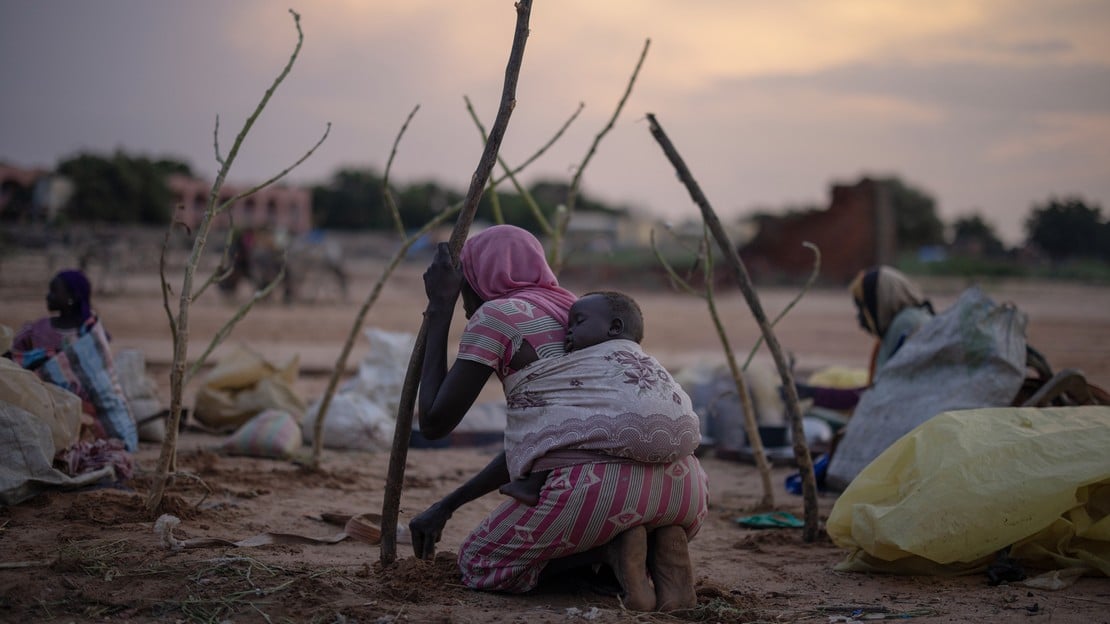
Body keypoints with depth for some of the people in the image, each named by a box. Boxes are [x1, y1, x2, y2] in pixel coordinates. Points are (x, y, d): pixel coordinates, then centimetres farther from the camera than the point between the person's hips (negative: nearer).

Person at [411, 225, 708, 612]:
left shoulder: (495, 315, 7)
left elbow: (434, 423, 10)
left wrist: (440, 310, 16)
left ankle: (610, 548, -3)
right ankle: (662, 544, 6)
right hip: (683, 480, 7)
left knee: (479, 566, 20)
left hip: (601, 481, -6)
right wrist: (446, 506, 37)